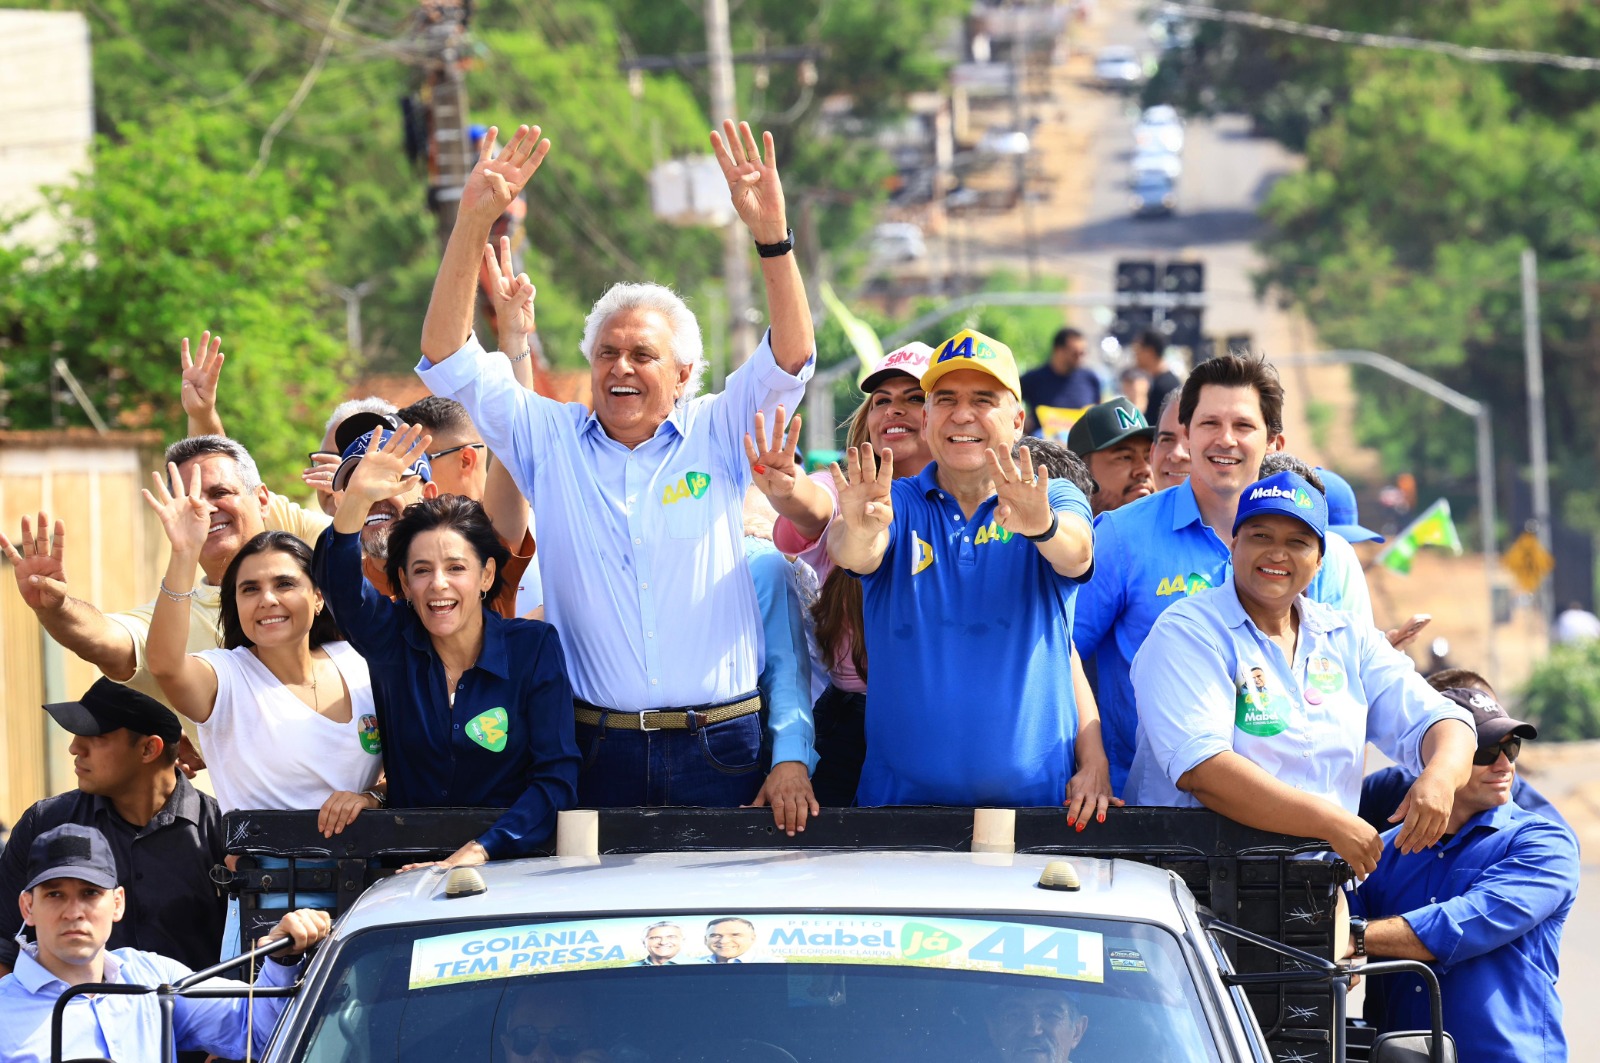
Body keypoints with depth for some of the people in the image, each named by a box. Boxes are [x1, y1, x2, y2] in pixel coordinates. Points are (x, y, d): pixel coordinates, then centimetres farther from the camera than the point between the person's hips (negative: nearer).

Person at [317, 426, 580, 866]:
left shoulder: (534, 648, -1)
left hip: (509, 863, -2)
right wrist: (356, 499, -34)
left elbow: (557, 778, -6)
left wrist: (479, 851, -19)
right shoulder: (393, 643, 3)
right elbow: (339, 582, -16)